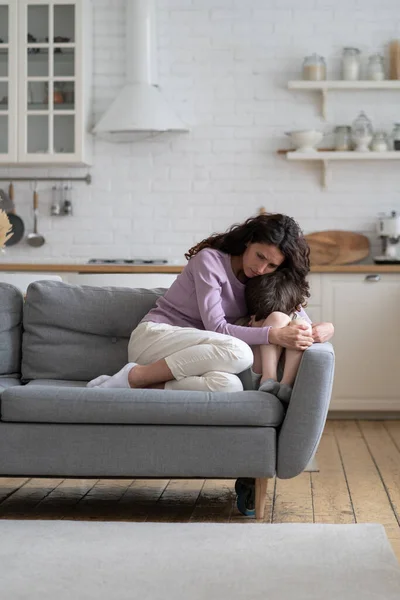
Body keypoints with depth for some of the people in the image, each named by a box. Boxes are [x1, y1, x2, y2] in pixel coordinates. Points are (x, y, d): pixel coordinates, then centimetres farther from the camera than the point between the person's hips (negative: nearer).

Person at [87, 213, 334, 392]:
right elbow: (216, 327, -18)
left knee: (229, 385, -33)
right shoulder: (210, 260, -11)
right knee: (239, 352, -35)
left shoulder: (262, 282, 9)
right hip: (154, 336, -5)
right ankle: (134, 376, -23)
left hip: (189, 356, 5)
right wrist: (273, 335, -28)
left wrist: (322, 329, -16)